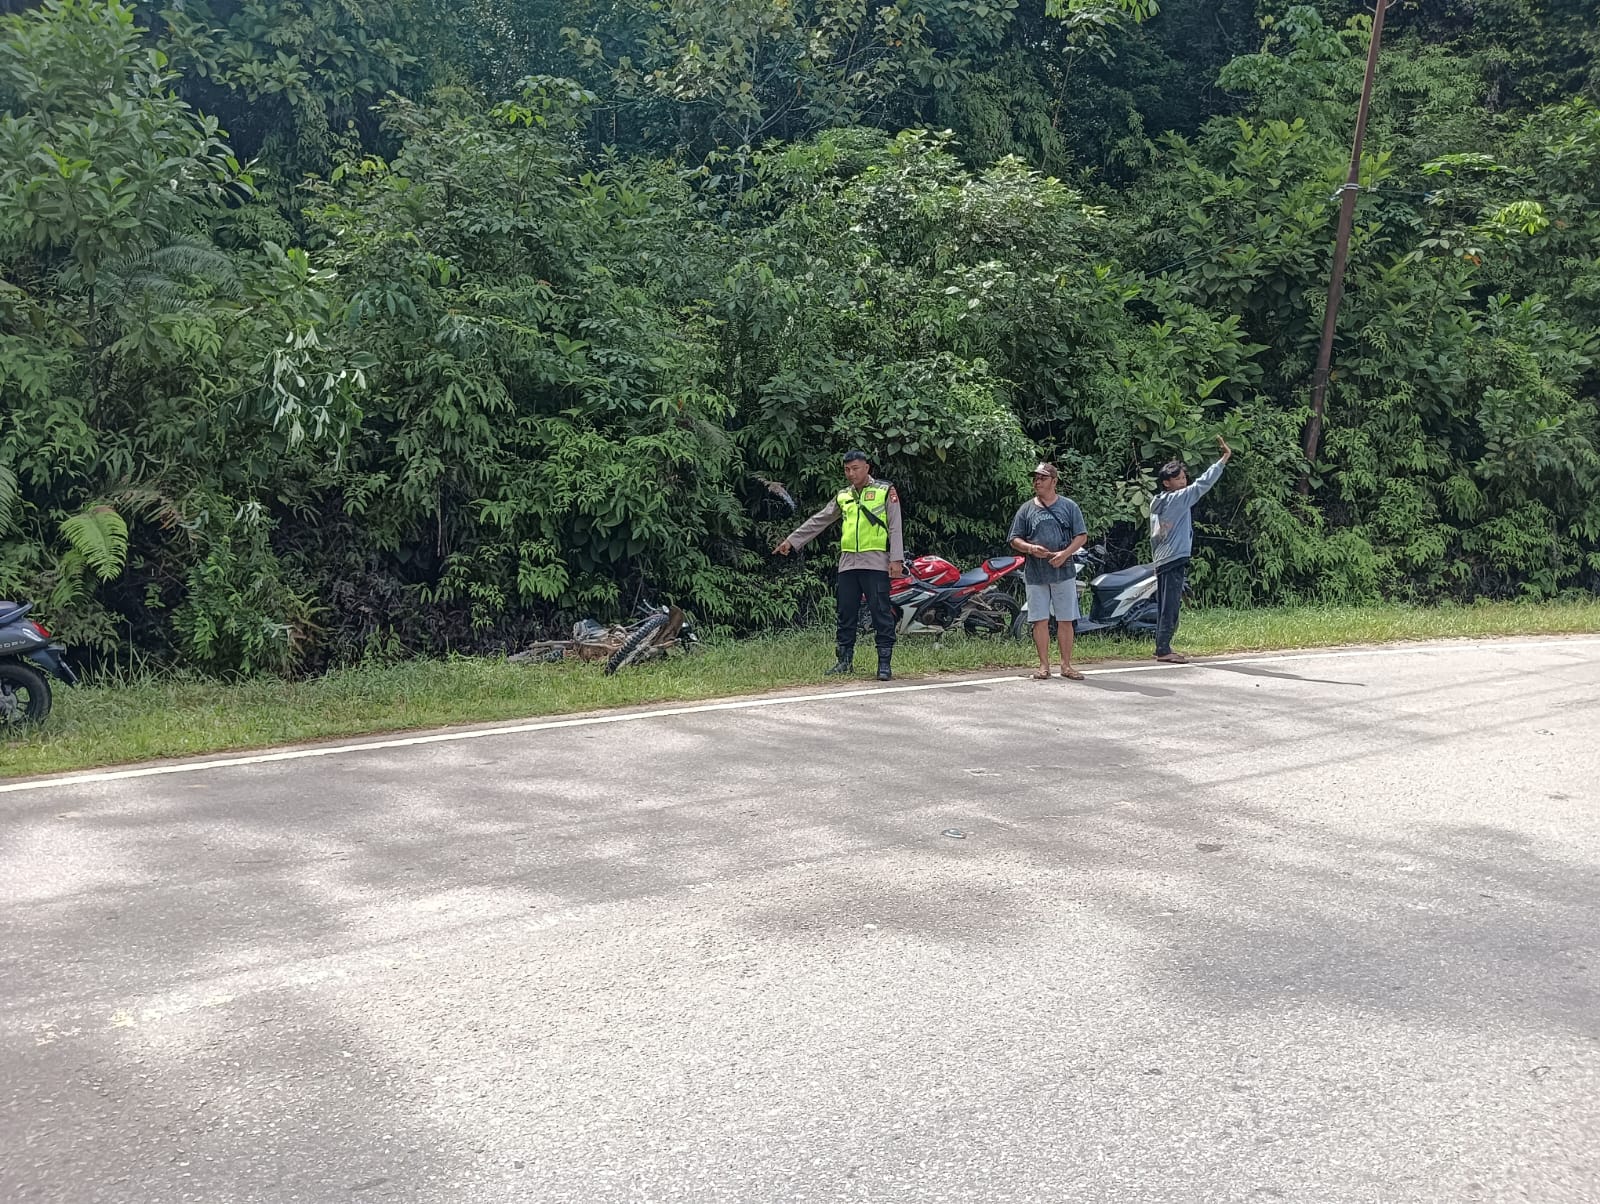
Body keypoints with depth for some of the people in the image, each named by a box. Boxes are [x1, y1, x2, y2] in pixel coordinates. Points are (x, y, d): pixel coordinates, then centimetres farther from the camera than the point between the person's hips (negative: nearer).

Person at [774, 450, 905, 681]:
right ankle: (845, 660, 17)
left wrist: (896, 559, -10)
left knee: (881, 614, -5)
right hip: (848, 563, 5)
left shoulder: (885, 491, 3)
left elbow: (895, 527, -2)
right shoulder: (843, 496, 17)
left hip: (875, 564, -5)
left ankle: (884, 662, -1)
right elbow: (818, 521, 20)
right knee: (846, 614, 8)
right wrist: (791, 541, 19)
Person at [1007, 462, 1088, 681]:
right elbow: (1015, 540, 8)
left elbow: (1082, 536, 3)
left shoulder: (1069, 506, 5)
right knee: (1040, 620, 2)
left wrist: (1065, 553, -13)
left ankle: (1066, 665, 10)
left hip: (1064, 572, -1)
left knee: (1065, 620, 2)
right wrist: (1030, 548, -12)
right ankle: (1044, 665, 9)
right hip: (1035, 574, 1)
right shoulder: (1026, 509, 8)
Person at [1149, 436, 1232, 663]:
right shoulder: (1177, 499, -11)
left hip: (1162, 561, 9)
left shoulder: (1157, 503, 14)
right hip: (1174, 560, -9)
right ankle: (1163, 650, -7)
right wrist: (1224, 459, -14)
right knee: (1170, 608, -7)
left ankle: (1163, 648, 15)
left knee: (1166, 607, 12)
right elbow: (1202, 484, -16)